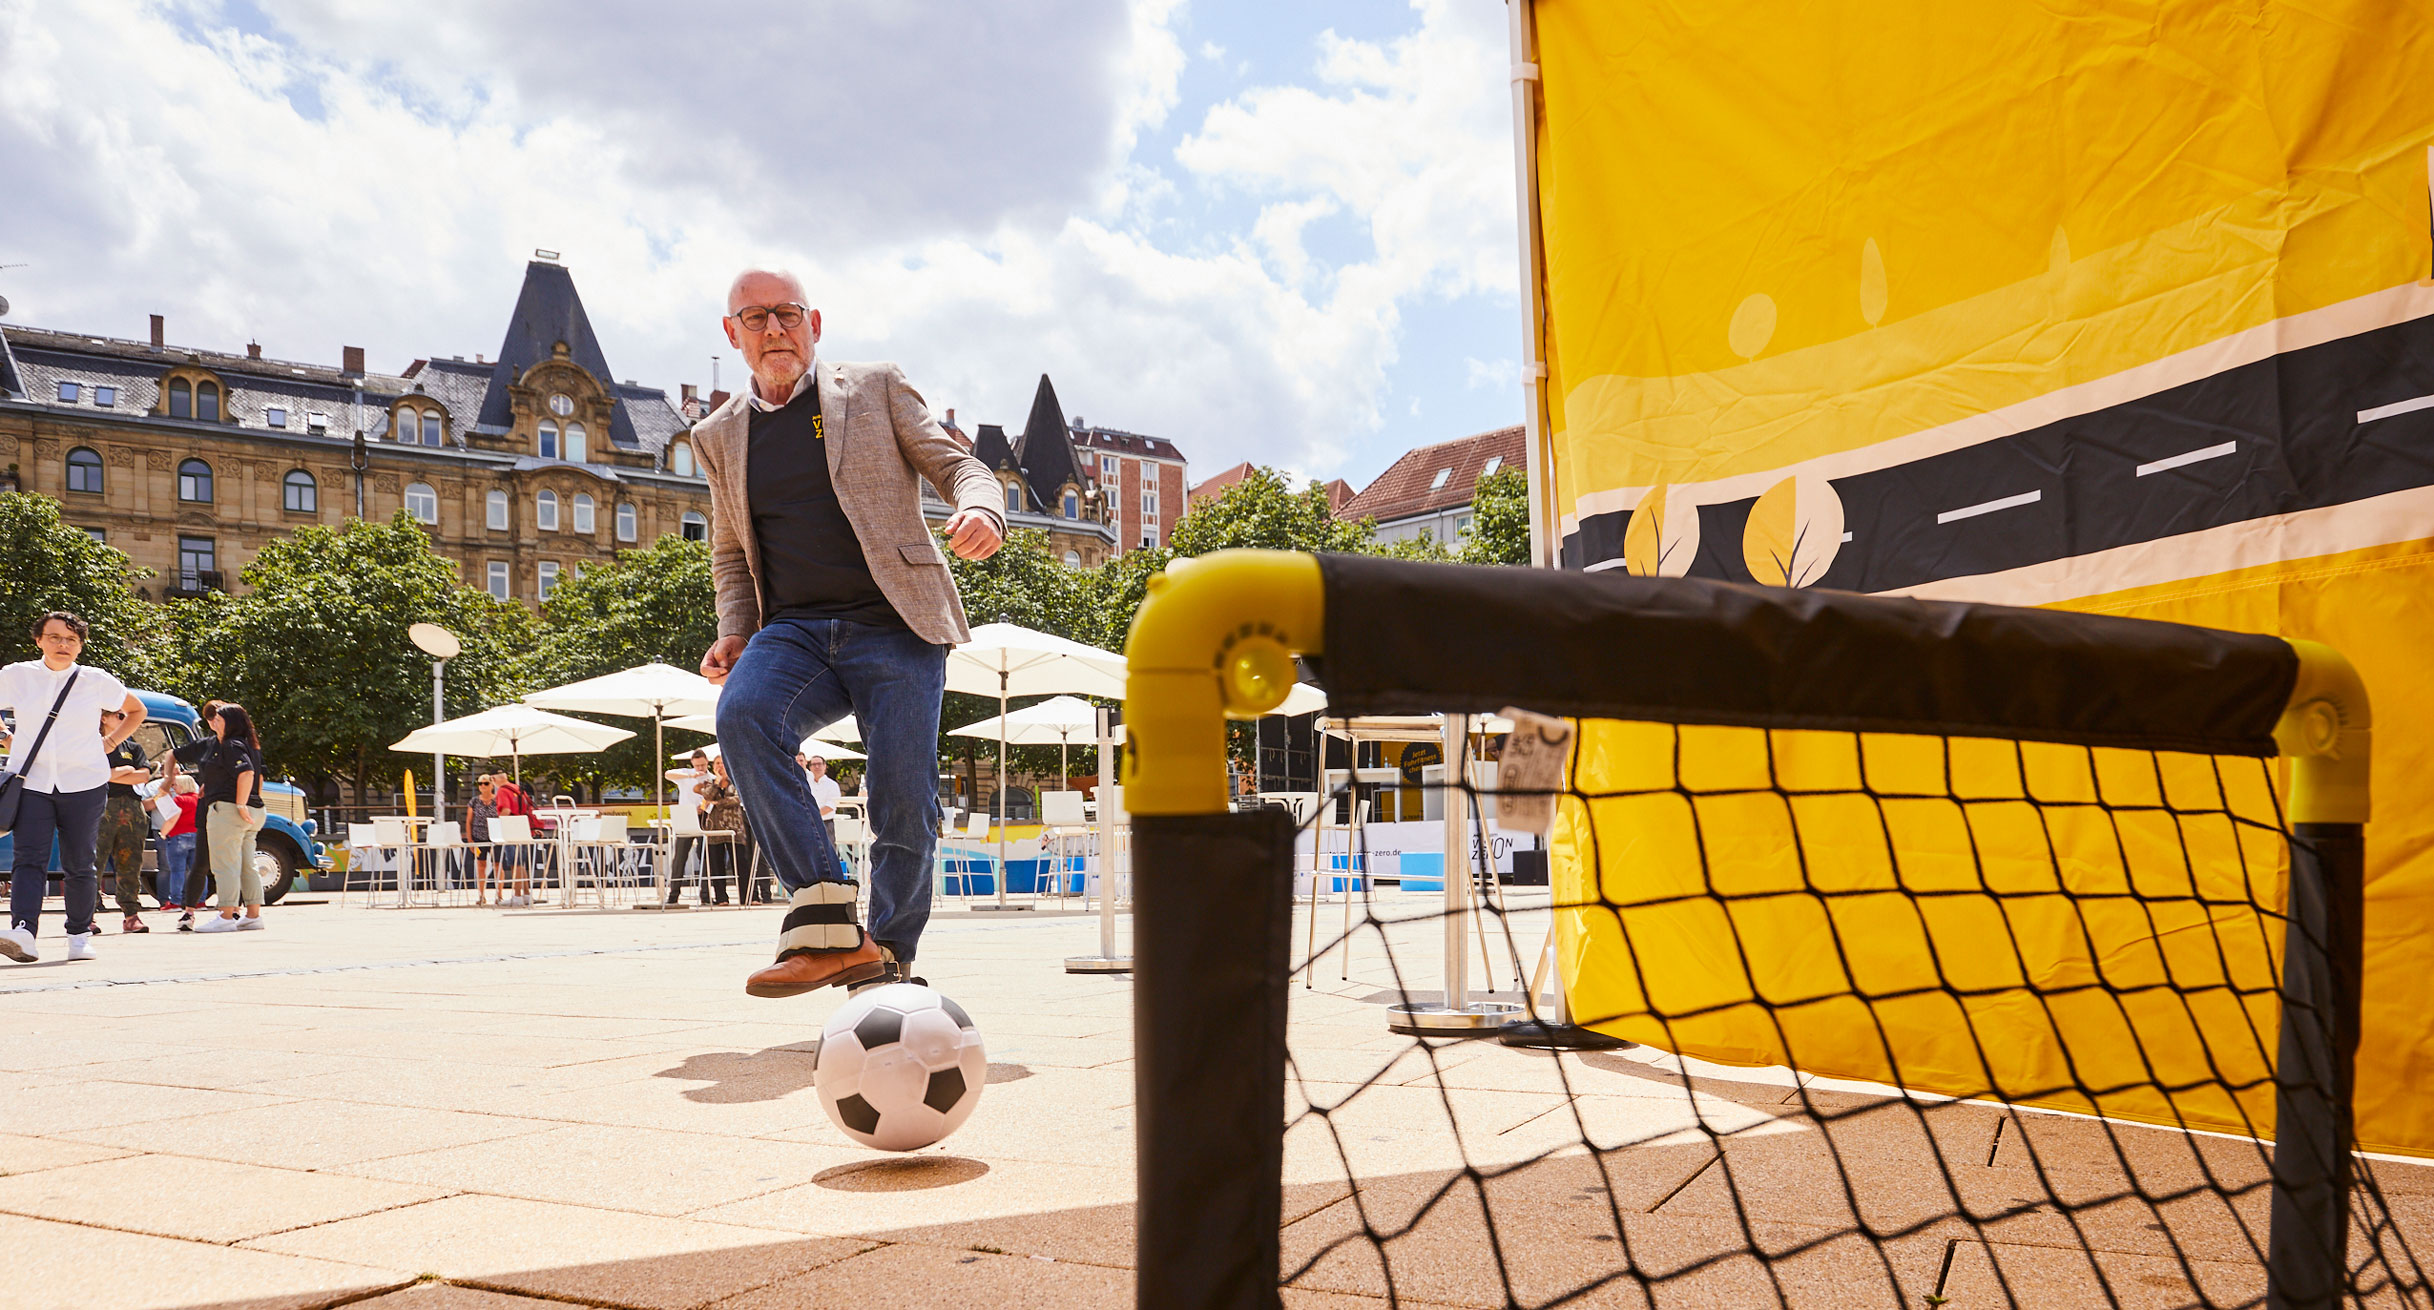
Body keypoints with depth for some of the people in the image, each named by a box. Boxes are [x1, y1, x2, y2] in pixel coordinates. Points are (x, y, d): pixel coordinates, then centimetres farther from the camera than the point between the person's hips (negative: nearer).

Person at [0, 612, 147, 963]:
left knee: (78, 864, 3)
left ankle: (80, 934, 14)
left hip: (84, 785, 0)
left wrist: (110, 742, 10)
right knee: (29, 858, -14)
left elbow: (136, 711, 21)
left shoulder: (97, 681, 5)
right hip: (31, 784, 0)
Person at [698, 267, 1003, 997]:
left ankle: (884, 971, 8)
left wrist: (981, 512, -18)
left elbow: (958, 467, 7)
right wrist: (733, 632, 8)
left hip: (893, 626, -2)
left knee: (904, 807, -12)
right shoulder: (720, 435, 20)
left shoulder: (876, 390, 11)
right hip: (795, 632, 2)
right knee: (742, 715, -30)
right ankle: (825, 923, -28)